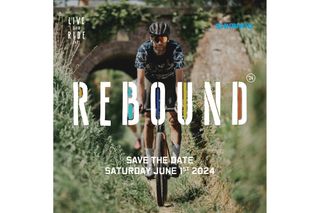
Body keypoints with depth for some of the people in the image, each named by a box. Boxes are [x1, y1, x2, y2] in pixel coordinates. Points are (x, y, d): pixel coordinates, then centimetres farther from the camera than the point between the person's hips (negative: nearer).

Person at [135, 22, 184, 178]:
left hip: (170, 81, 0)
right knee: (148, 121, -4)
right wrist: (140, 101, -46)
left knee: (174, 119, -11)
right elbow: (140, 79, -33)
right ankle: (150, 164, 3)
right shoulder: (144, 50, -29)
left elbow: (179, 78, -35)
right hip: (151, 81, 0)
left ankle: (174, 160, -4)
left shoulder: (176, 49, -31)